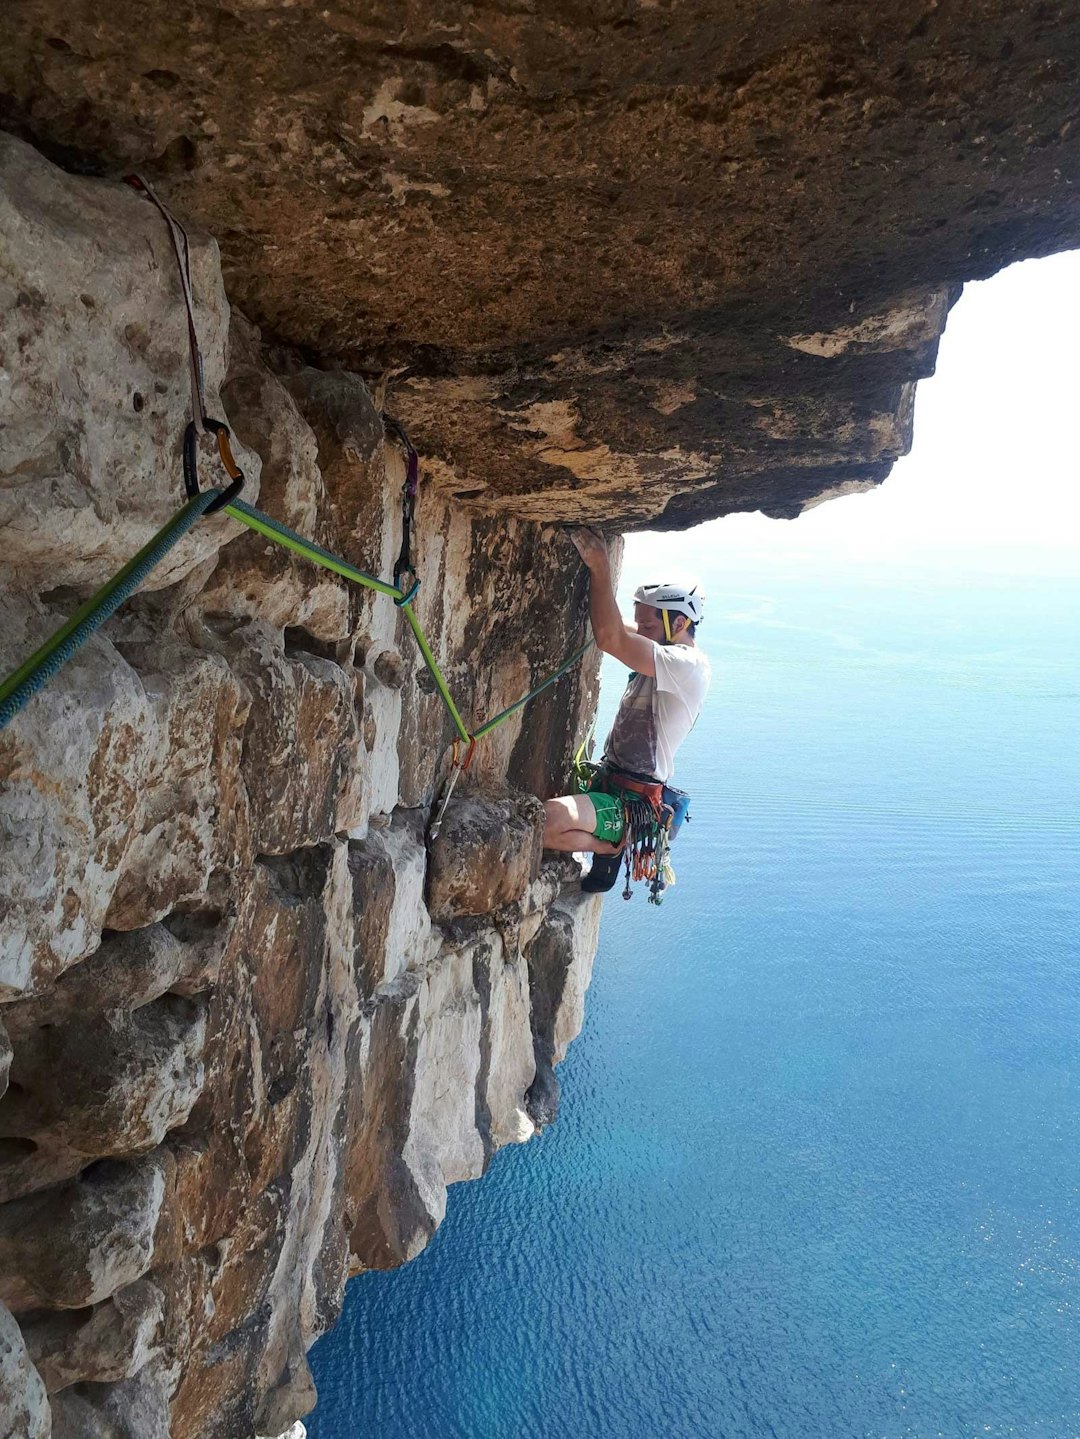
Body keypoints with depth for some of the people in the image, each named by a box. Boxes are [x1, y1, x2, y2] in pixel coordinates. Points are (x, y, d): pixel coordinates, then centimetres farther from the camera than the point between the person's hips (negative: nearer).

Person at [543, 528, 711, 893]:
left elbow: (610, 638, -31)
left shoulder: (689, 665, -20)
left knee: (545, 823, -32)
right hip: (608, 781, 10)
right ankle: (612, 840, 14)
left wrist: (599, 565, -26)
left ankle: (611, 848, -5)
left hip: (632, 804, -10)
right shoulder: (666, 654, 11)